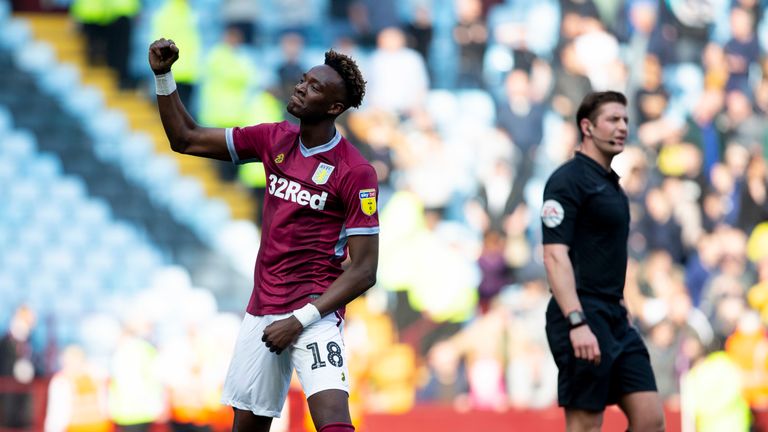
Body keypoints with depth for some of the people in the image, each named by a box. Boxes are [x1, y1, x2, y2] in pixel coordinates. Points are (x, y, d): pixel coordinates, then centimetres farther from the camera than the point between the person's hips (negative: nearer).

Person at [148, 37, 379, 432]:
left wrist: (300, 320, -19)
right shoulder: (275, 139, 6)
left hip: (314, 314, -6)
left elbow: (363, 271, -13)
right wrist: (162, 75, 1)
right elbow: (185, 139, 13)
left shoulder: (356, 173, -12)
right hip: (261, 310, 6)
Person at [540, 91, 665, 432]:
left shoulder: (611, 183, 18)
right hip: (582, 317, -9)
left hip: (615, 319, 9)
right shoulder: (569, 180, -10)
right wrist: (577, 323, -27)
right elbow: (555, 255, -19)